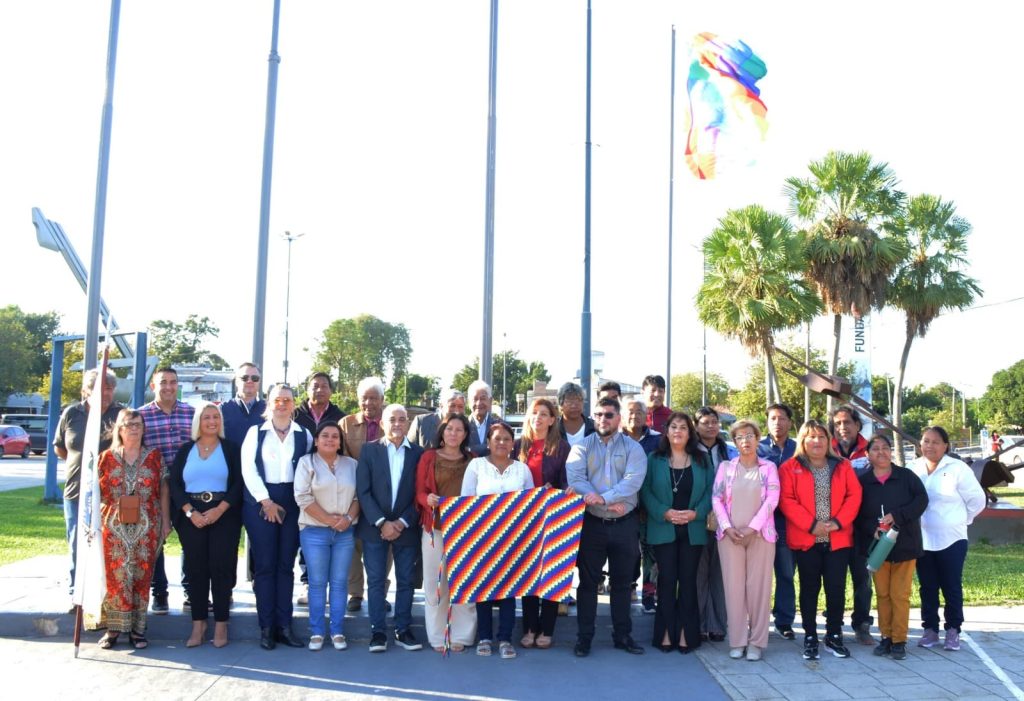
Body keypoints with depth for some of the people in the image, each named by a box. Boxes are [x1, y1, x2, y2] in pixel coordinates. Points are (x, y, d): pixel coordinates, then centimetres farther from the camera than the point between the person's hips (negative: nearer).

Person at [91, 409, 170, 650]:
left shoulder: (154, 457, 5)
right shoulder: (106, 458, 5)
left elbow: (163, 491, 7)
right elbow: (95, 493, 7)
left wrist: (166, 521, 3)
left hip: (146, 527, 0)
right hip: (114, 527, 0)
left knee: (141, 576, 3)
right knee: (115, 575, -1)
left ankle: (137, 628, 12)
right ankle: (113, 627, 9)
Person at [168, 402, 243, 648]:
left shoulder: (231, 449, 7)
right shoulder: (185, 450, 11)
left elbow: (239, 482, -1)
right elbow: (174, 483, 4)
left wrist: (220, 509, -13)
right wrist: (190, 512, -9)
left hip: (223, 514, -2)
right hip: (191, 516, 2)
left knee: (221, 566, -4)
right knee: (196, 568, 1)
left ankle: (221, 625, 3)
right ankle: (198, 625, 9)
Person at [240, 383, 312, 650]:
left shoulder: (304, 435, 7)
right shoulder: (255, 432, 4)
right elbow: (248, 468, -3)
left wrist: (303, 501, -8)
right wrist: (266, 501, -9)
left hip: (292, 504, 2)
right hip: (260, 503, -1)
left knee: (286, 565, 4)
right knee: (264, 565, 0)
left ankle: (284, 626, 9)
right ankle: (266, 628, 5)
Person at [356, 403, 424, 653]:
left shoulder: (418, 453, 2)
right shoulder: (369, 450, 1)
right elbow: (363, 491, -4)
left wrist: (402, 523, -10)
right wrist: (381, 523, -13)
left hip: (406, 528, 1)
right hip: (374, 527, -1)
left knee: (405, 581, 6)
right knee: (376, 581, 2)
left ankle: (403, 630, 14)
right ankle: (377, 631, 10)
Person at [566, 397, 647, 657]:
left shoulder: (633, 448, 2)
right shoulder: (582, 447, 3)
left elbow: (633, 481, -13)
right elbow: (574, 479, -12)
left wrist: (602, 498, -24)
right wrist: (611, 504, -20)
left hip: (625, 525, 0)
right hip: (592, 523, 0)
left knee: (622, 582, 11)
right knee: (588, 581, 5)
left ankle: (623, 635, 22)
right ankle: (584, 637, 14)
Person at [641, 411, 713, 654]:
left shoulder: (702, 459, 8)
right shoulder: (654, 459, 4)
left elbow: (710, 491, 3)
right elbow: (646, 491, -2)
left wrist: (695, 513, -12)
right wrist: (665, 513, -15)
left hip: (693, 530, 1)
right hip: (663, 529, -1)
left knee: (688, 580, 4)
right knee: (667, 579, 0)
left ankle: (686, 633, 10)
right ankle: (666, 633, 7)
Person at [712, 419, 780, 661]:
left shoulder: (769, 467, 6)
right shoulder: (726, 467, 9)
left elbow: (771, 500, -4)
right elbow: (716, 498, 4)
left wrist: (752, 527, -13)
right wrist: (727, 527, -9)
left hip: (761, 534, -1)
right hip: (730, 535, 1)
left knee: (758, 586, -1)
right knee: (733, 586, 1)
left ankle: (757, 642, 7)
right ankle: (737, 641, 8)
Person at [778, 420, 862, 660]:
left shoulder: (843, 466, 8)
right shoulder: (790, 468, 0)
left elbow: (854, 496, 1)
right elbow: (787, 500, -7)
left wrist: (838, 522, -12)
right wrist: (811, 525, -15)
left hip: (838, 539, 2)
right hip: (806, 539, -2)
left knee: (836, 588, 3)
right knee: (809, 588, 6)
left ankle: (834, 636, 18)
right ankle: (810, 638, 15)